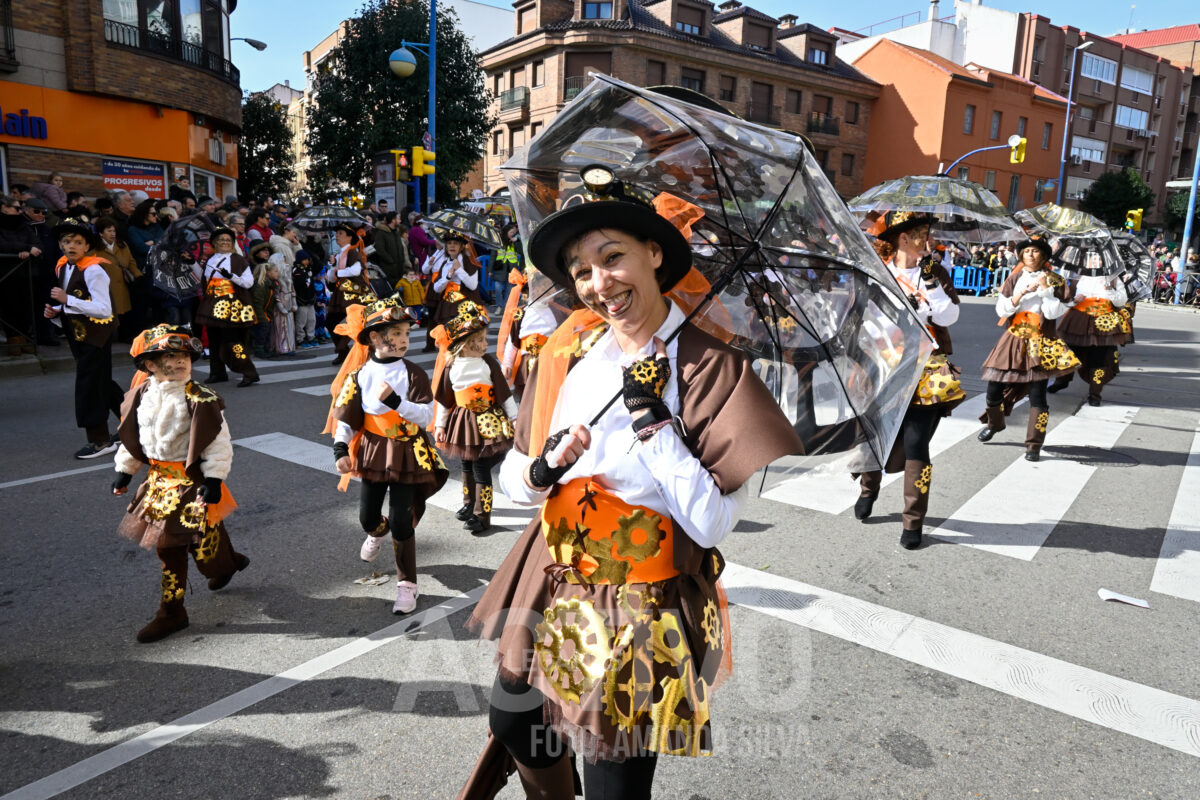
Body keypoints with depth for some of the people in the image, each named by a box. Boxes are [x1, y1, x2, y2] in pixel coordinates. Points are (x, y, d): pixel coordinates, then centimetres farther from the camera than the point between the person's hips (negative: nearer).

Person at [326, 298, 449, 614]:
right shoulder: (360, 375, -5)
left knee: (401, 522, -6)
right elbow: (346, 418, 1)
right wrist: (340, 449, -11)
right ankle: (377, 533, 54)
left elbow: (426, 417, -17)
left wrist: (396, 401, -29)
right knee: (367, 516, 13)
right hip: (373, 452, 3)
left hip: (407, 454, -2)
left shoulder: (413, 374, -10)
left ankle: (407, 584, 10)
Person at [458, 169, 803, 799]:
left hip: (644, 611, -5)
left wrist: (652, 417, -26)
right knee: (510, 724, 26)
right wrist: (544, 470, -19)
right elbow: (511, 478, 3)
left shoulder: (713, 370, -18)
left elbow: (715, 526, -22)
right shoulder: (567, 351, -3)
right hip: (551, 590, 6)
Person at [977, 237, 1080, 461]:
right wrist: (1024, 292, -11)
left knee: (1037, 395, -8)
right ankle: (994, 424, 32)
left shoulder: (1054, 281, 4)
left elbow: (1053, 312, -7)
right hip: (1014, 338, 2)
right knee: (994, 388, 2)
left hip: (1040, 342, -2)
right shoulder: (1015, 279, 9)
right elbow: (1001, 308, -2)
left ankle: (1034, 445, 2)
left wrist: (1045, 288, -12)